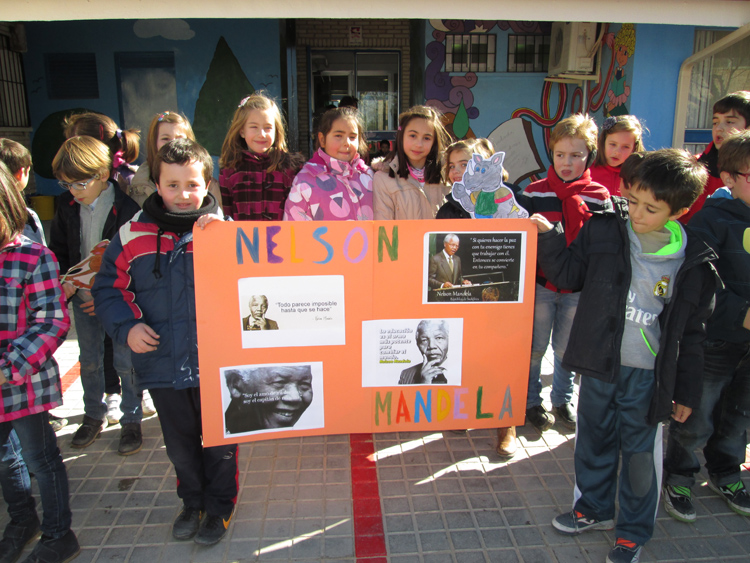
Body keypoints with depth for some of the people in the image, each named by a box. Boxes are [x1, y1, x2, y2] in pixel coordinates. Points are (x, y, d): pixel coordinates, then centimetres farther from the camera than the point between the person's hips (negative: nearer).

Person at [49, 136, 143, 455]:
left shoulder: (127, 206, -18)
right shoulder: (66, 204, -1)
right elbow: (58, 248, 12)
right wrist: (63, 280, -4)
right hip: (82, 295, 5)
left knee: (125, 362, 5)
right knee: (89, 360, 17)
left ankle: (131, 420, 23)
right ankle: (93, 416, 37)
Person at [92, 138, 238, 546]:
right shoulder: (133, 234, -2)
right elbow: (108, 287, 5)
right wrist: (126, 327, -10)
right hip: (161, 363, 3)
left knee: (219, 442, 15)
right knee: (179, 443, 22)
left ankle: (219, 505, 39)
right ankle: (192, 501, 47)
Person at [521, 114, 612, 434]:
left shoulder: (598, 196, -1)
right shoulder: (534, 192, -2)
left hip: (578, 288, 1)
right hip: (540, 284, -1)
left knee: (567, 348, 15)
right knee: (535, 347, 10)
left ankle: (562, 400, 34)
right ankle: (531, 401, 28)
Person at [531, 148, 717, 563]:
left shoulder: (693, 262, -7)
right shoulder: (603, 232, -6)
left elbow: (692, 333, 0)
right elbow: (568, 273, 5)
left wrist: (687, 391, 3)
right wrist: (549, 237, -9)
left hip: (649, 375, -2)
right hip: (599, 364, 2)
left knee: (641, 452, 11)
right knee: (594, 439, 18)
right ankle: (593, 508, 43)